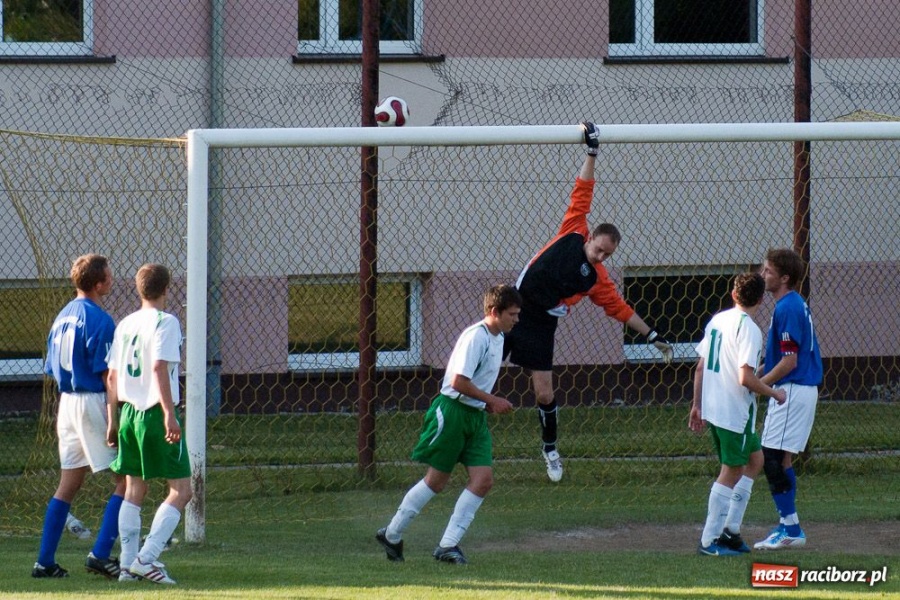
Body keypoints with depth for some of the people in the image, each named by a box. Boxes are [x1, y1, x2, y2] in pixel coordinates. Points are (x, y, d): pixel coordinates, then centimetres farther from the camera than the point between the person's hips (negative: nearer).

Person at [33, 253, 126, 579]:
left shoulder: (63, 317, 12)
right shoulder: (99, 320, -13)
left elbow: (53, 369, 17)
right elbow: (108, 374, -16)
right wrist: (113, 420, -18)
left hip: (67, 402, 9)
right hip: (94, 403, -9)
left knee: (69, 484, 13)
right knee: (127, 478, -3)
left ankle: (45, 561, 11)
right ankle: (101, 554, -10)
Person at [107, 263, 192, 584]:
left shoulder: (126, 324, 12)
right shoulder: (165, 322, -9)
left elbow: (112, 374, 14)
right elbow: (159, 367, -20)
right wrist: (169, 413, -23)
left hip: (129, 413, 7)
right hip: (155, 413, -7)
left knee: (134, 489, 12)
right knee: (181, 489, -2)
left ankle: (128, 564, 10)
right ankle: (146, 558, -13)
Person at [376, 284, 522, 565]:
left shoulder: (497, 339, 13)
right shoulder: (476, 337, -17)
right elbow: (459, 382, -22)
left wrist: (490, 404, 11)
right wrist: (493, 400, -15)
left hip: (476, 416, 9)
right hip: (453, 412, -9)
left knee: (483, 479, -5)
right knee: (436, 480, -2)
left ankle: (448, 545, -3)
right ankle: (392, 535, 13)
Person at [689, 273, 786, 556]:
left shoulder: (717, 320, 9)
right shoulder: (749, 329, -16)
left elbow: (700, 367, 13)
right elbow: (746, 378, -23)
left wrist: (697, 405, 20)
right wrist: (774, 393, -8)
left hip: (712, 406, 8)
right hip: (735, 412, -8)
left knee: (755, 459, 21)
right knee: (731, 473, 1)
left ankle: (730, 528, 19)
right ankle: (709, 541, 2)